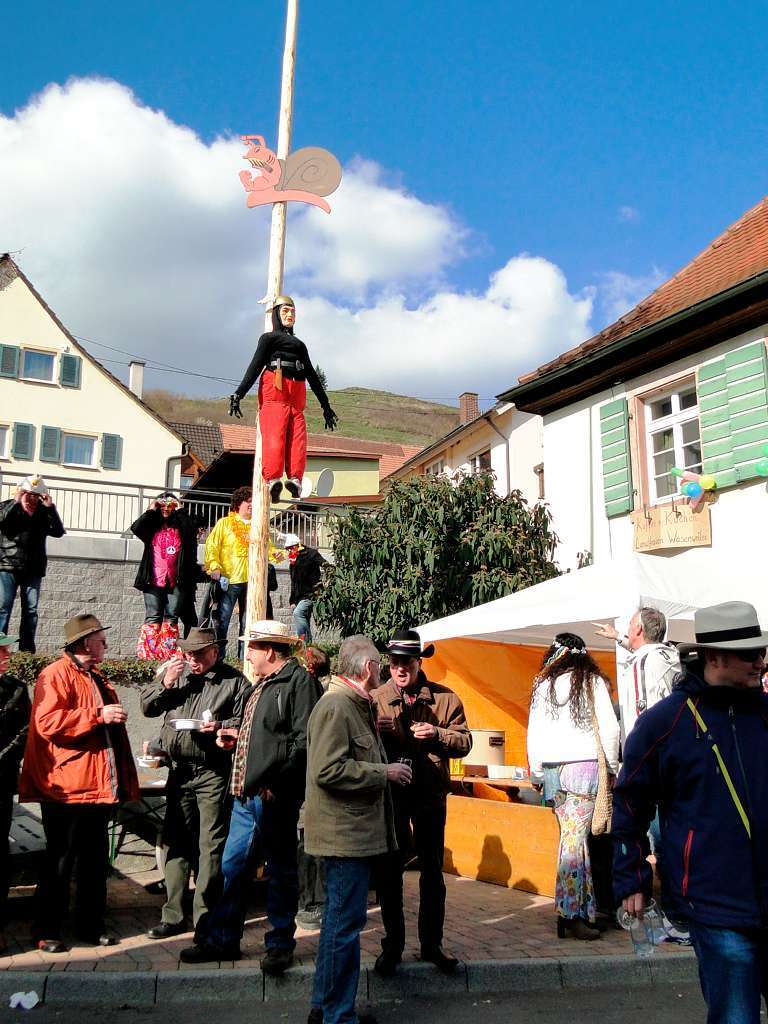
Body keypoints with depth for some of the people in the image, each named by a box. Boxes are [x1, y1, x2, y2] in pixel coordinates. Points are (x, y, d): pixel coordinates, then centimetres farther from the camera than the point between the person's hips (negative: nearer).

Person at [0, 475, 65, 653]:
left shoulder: (44, 512, 10)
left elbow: (58, 532, -3)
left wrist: (50, 507, -11)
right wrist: (16, 502, -16)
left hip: (33, 571, 2)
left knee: (31, 610, 2)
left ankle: (27, 650, 7)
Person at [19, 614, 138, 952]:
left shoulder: (97, 680, 19)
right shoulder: (56, 675, -8)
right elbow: (47, 723, -22)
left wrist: (124, 781, 22)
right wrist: (97, 716, -23)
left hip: (100, 786, 9)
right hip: (67, 787, -8)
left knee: (96, 860, 13)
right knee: (60, 860, 1)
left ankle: (91, 925, 24)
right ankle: (45, 931, 14)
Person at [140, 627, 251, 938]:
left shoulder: (235, 682, -4)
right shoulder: (175, 672, 10)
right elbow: (146, 706, 10)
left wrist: (220, 727, -22)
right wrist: (166, 683, -5)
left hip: (214, 774, -5)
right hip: (179, 770, 5)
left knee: (211, 846, 2)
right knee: (176, 843, 12)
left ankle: (205, 916, 14)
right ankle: (173, 915, 24)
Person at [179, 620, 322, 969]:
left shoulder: (299, 681, -11)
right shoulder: (262, 685, 19)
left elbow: (303, 740, -19)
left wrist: (275, 783, -21)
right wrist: (235, 736, 11)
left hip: (275, 796, -9)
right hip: (246, 795, 9)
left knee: (281, 872, 6)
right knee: (232, 867, 14)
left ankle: (280, 945, 19)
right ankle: (222, 940, 26)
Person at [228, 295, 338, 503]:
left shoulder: (300, 345, 34)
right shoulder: (268, 338, 17)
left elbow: (312, 376, 32)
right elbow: (255, 367, 4)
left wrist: (325, 405, 27)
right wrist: (238, 394, -9)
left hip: (296, 395, 5)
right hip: (274, 389, -5)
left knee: (297, 439, -15)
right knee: (273, 435, -21)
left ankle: (295, 478, -30)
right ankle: (273, 479, -36)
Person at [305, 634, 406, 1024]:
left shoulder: (357, 705, 15)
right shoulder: (335, 707, -19)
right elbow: (328, 770, -26)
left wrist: (386, 769, 16)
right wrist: (384, 773, -19)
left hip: (354, 831, 11)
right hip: (345, 832, -11)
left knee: (339, 919, 19)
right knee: (346, 923, -2)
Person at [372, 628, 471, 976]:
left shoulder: (445, 698, -1)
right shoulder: (375, 699, -2)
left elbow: (464, 742, -3)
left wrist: (437, 734, -21)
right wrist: (376, 732, -24)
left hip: (431, 794, 1)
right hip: (390, 793, -1)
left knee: (433, 872, 13)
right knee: (390, 872, 9)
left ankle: (432, 943, 28)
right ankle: (392, 944, 24)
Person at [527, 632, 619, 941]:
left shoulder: (543, 684, 8)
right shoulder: (592, 681, 2)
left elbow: (533, 730, 8)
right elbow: (609, 728, -1)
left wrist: (536, 772, 14)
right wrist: (613, 765, 10)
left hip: (552, 767, 3)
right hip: (584, 765, -3)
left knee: (572, 835, 10)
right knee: (575, 838, -5)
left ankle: (583, 909, 13)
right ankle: (569, 916, -7)